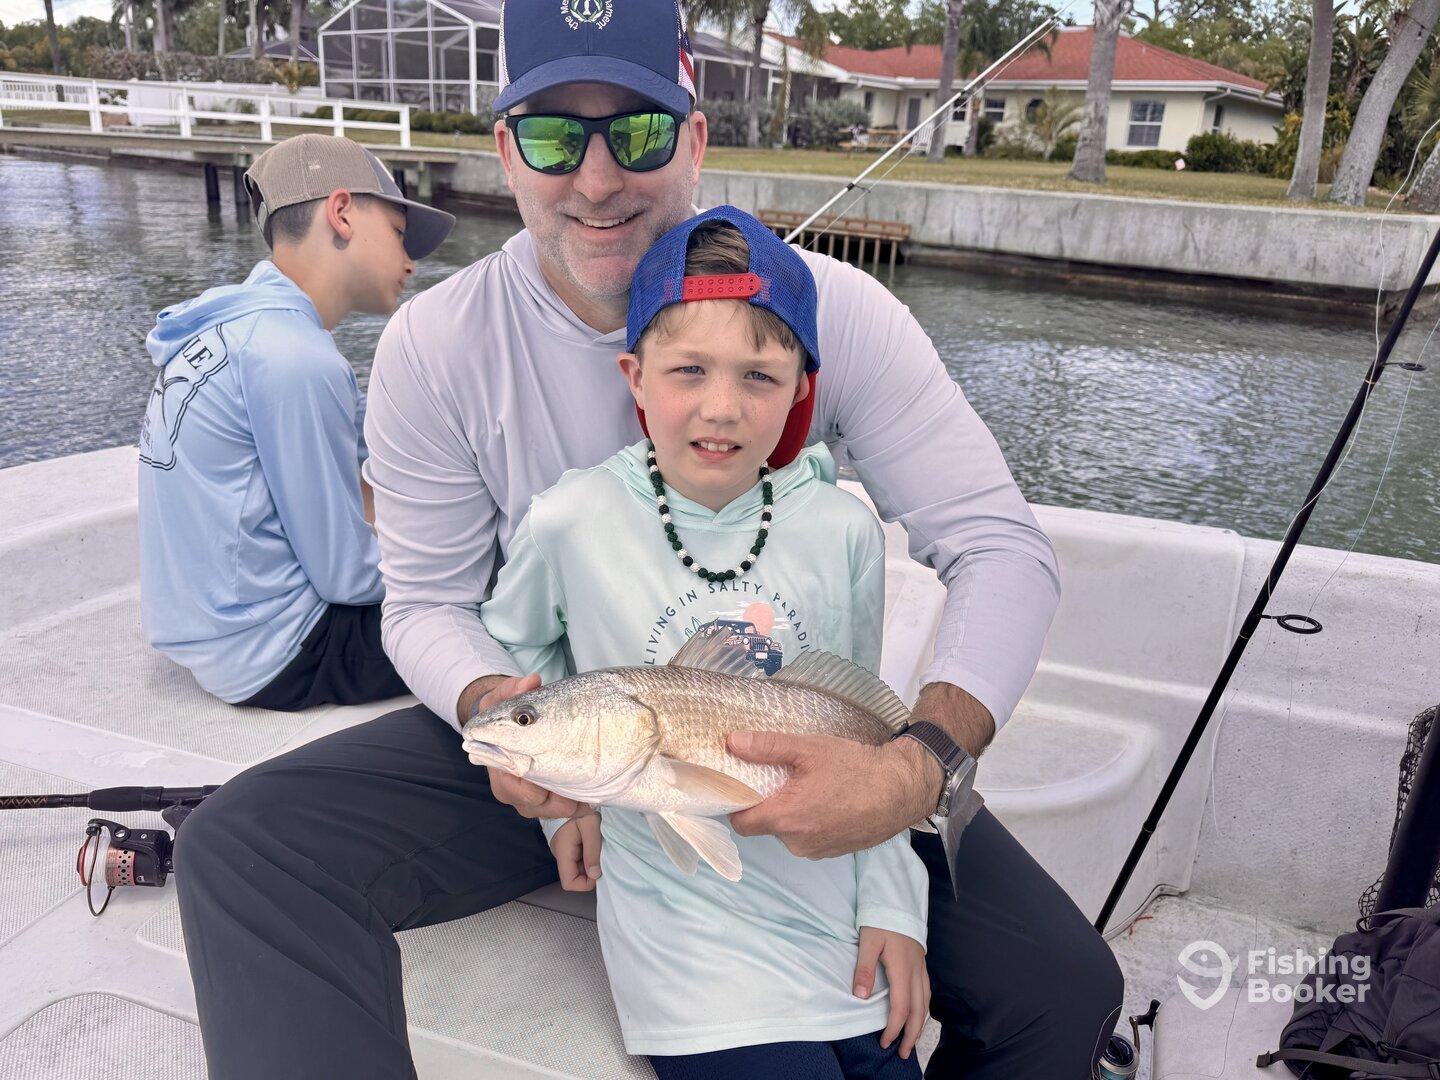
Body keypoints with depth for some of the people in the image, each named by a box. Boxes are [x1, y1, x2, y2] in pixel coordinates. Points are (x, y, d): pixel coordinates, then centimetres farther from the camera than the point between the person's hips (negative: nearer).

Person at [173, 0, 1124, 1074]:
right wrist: (495, 708, -27)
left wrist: (923, 765, -33)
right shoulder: (435, 345, -10)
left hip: (785, 742, 1)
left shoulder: (831, 308, -14)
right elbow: (431, 602, -2)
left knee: (1063, 994, -12)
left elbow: (1004, 549, -15)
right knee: (240, 846, -23)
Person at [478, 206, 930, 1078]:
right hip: (690, 934, -2)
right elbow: (516, 645, 8)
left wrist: (892, 905, 3)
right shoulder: (572, 524, -13)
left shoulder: (843, 532, -8)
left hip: (837, 915, 3)